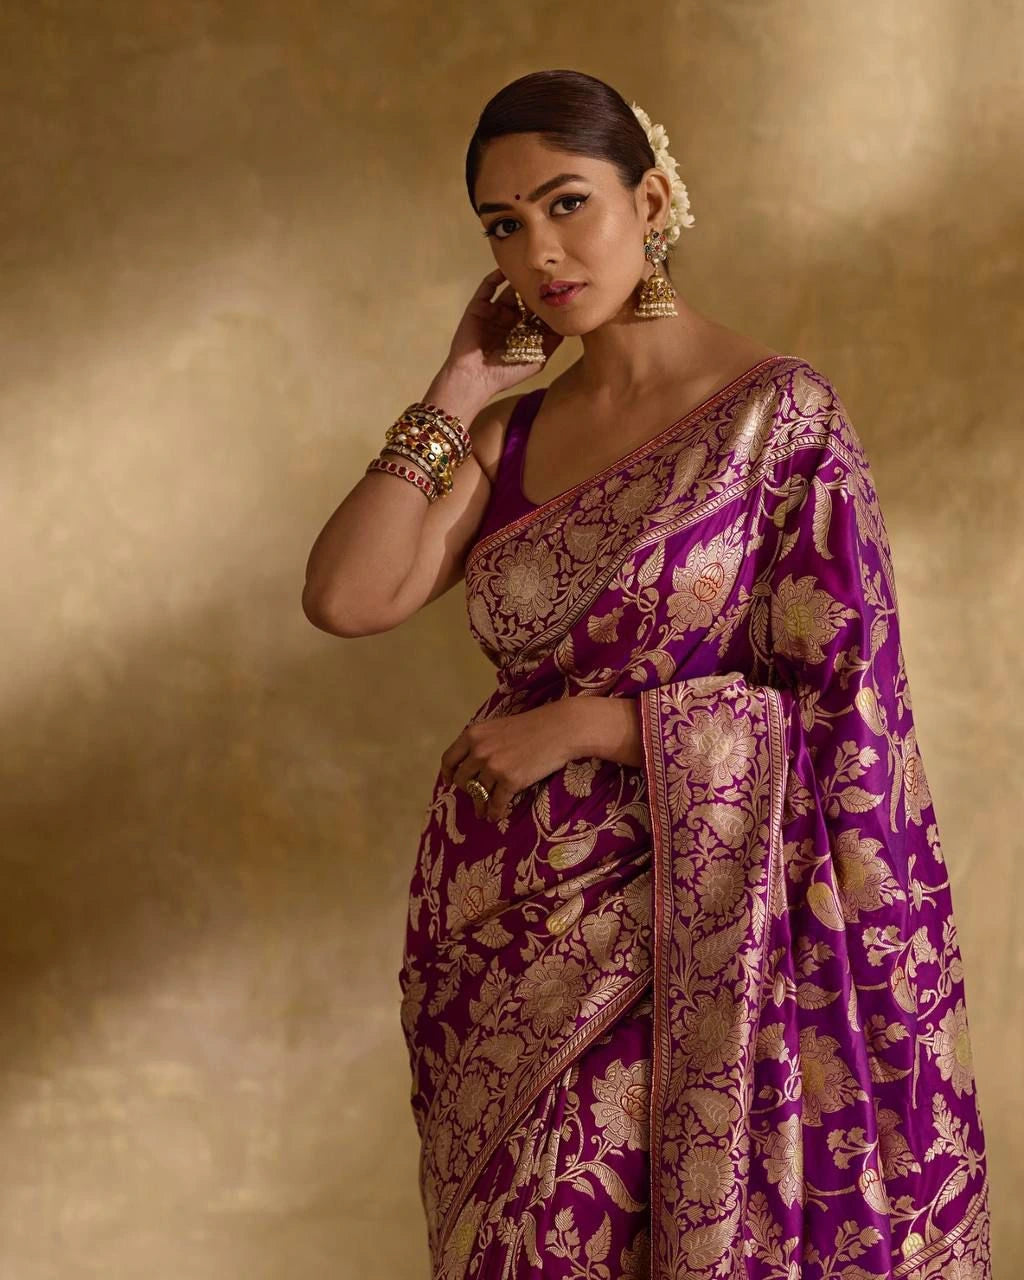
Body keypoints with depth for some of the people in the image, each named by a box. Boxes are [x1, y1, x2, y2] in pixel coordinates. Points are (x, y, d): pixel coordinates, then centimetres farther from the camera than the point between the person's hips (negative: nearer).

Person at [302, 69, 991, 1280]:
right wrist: (460, 386, -3)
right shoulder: (512, 433, 7)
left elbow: (847, 709, -11)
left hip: (672, 939, -5)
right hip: (496, 941, 5)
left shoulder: (777, 411, -8)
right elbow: (349, 595, -8)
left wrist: (585, 725, -14)